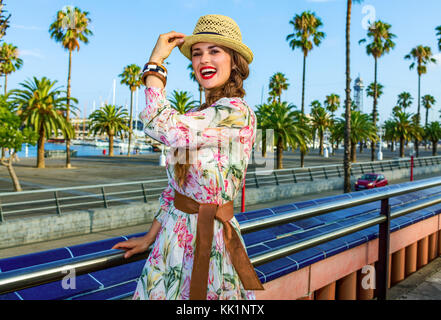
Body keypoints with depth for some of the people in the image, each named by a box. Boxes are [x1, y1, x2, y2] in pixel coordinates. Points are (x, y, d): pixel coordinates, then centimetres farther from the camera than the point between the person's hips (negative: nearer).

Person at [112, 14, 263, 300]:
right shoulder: (198, 116, 8)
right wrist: (150, 238, 13)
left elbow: (159, 125, -26)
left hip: (208, 241, -7)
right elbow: (176, 185, 12)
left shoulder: (236, 111, -18)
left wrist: (156, 60, -13)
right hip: (175, 237, 8)